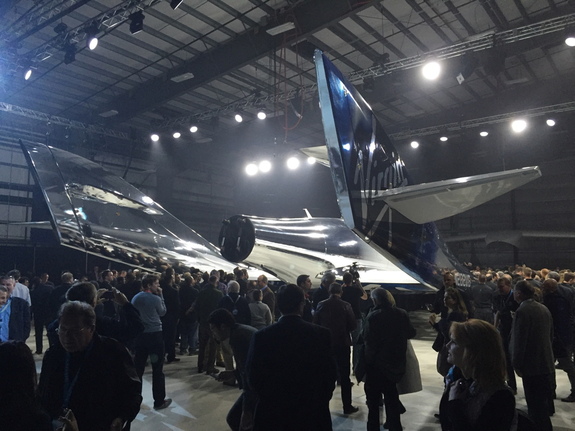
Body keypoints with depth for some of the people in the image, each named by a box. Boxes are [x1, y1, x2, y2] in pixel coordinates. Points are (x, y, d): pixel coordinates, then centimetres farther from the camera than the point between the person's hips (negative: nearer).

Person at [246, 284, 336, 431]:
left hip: (272, 413, 0)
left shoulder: (261, 336, -13)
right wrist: (321, 401, 11)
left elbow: (253, 376, -6)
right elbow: (329, 374, -5)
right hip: (312, 412, 0)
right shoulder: (321, 334, -12)